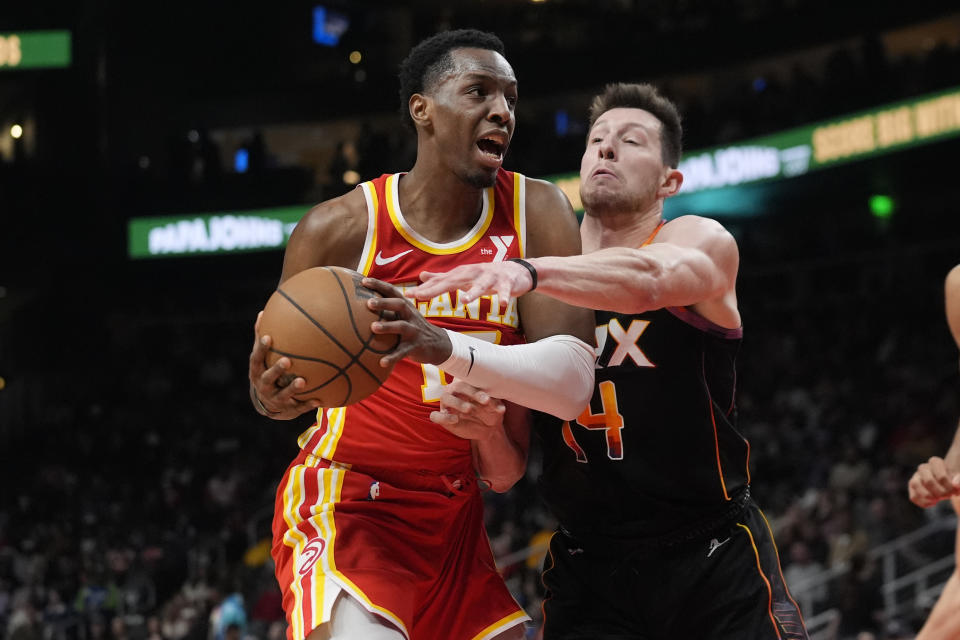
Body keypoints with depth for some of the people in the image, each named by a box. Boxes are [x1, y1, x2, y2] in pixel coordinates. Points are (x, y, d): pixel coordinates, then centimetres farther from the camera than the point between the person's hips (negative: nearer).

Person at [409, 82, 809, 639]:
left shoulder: (702, 242, -3)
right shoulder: (551, 283, 7)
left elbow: (648, 279, -31)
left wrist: (528, 273, -48)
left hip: (713, 561, -2)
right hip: (588, 567, 2)